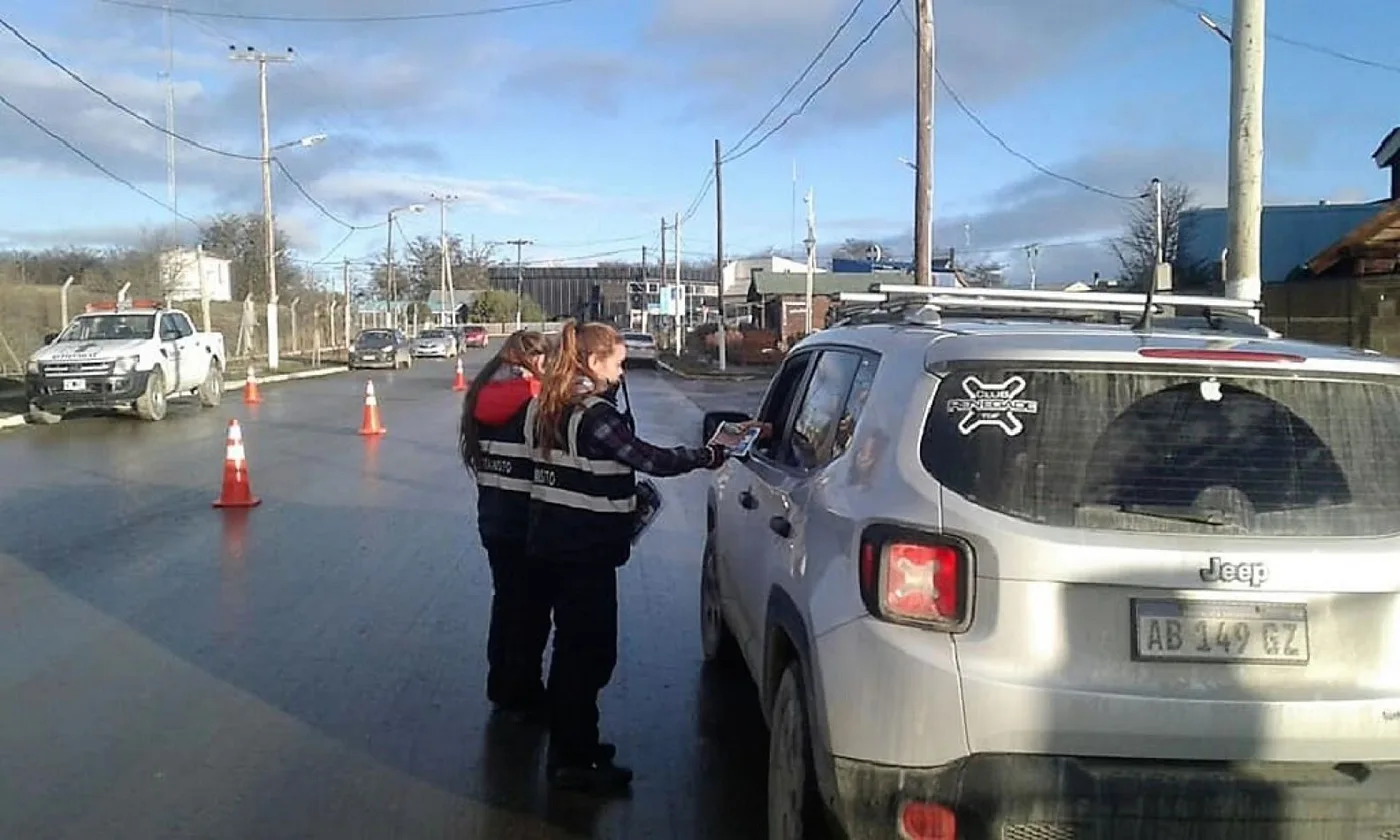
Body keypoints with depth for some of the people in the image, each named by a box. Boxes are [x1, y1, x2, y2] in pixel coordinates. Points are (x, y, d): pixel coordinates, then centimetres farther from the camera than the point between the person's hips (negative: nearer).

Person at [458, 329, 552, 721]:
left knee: (506, 600, 20)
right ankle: (523, 697, 17)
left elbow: (479, 455, 10)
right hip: (529, 521, -7)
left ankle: (501, 688, 32)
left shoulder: (484, 398, 4)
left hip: (493, 517, 7)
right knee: (531, 609, 7)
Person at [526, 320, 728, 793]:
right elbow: (650, 460, -18)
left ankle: (569, 745, 31)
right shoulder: (594, 414, -18)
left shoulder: (545, 407, 9)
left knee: (573, 644, 19)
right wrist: (709, 456, -8)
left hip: (552, 541, 9)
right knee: (592, 649, 1)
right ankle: (573, 762, 8)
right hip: (585, 549, -9)